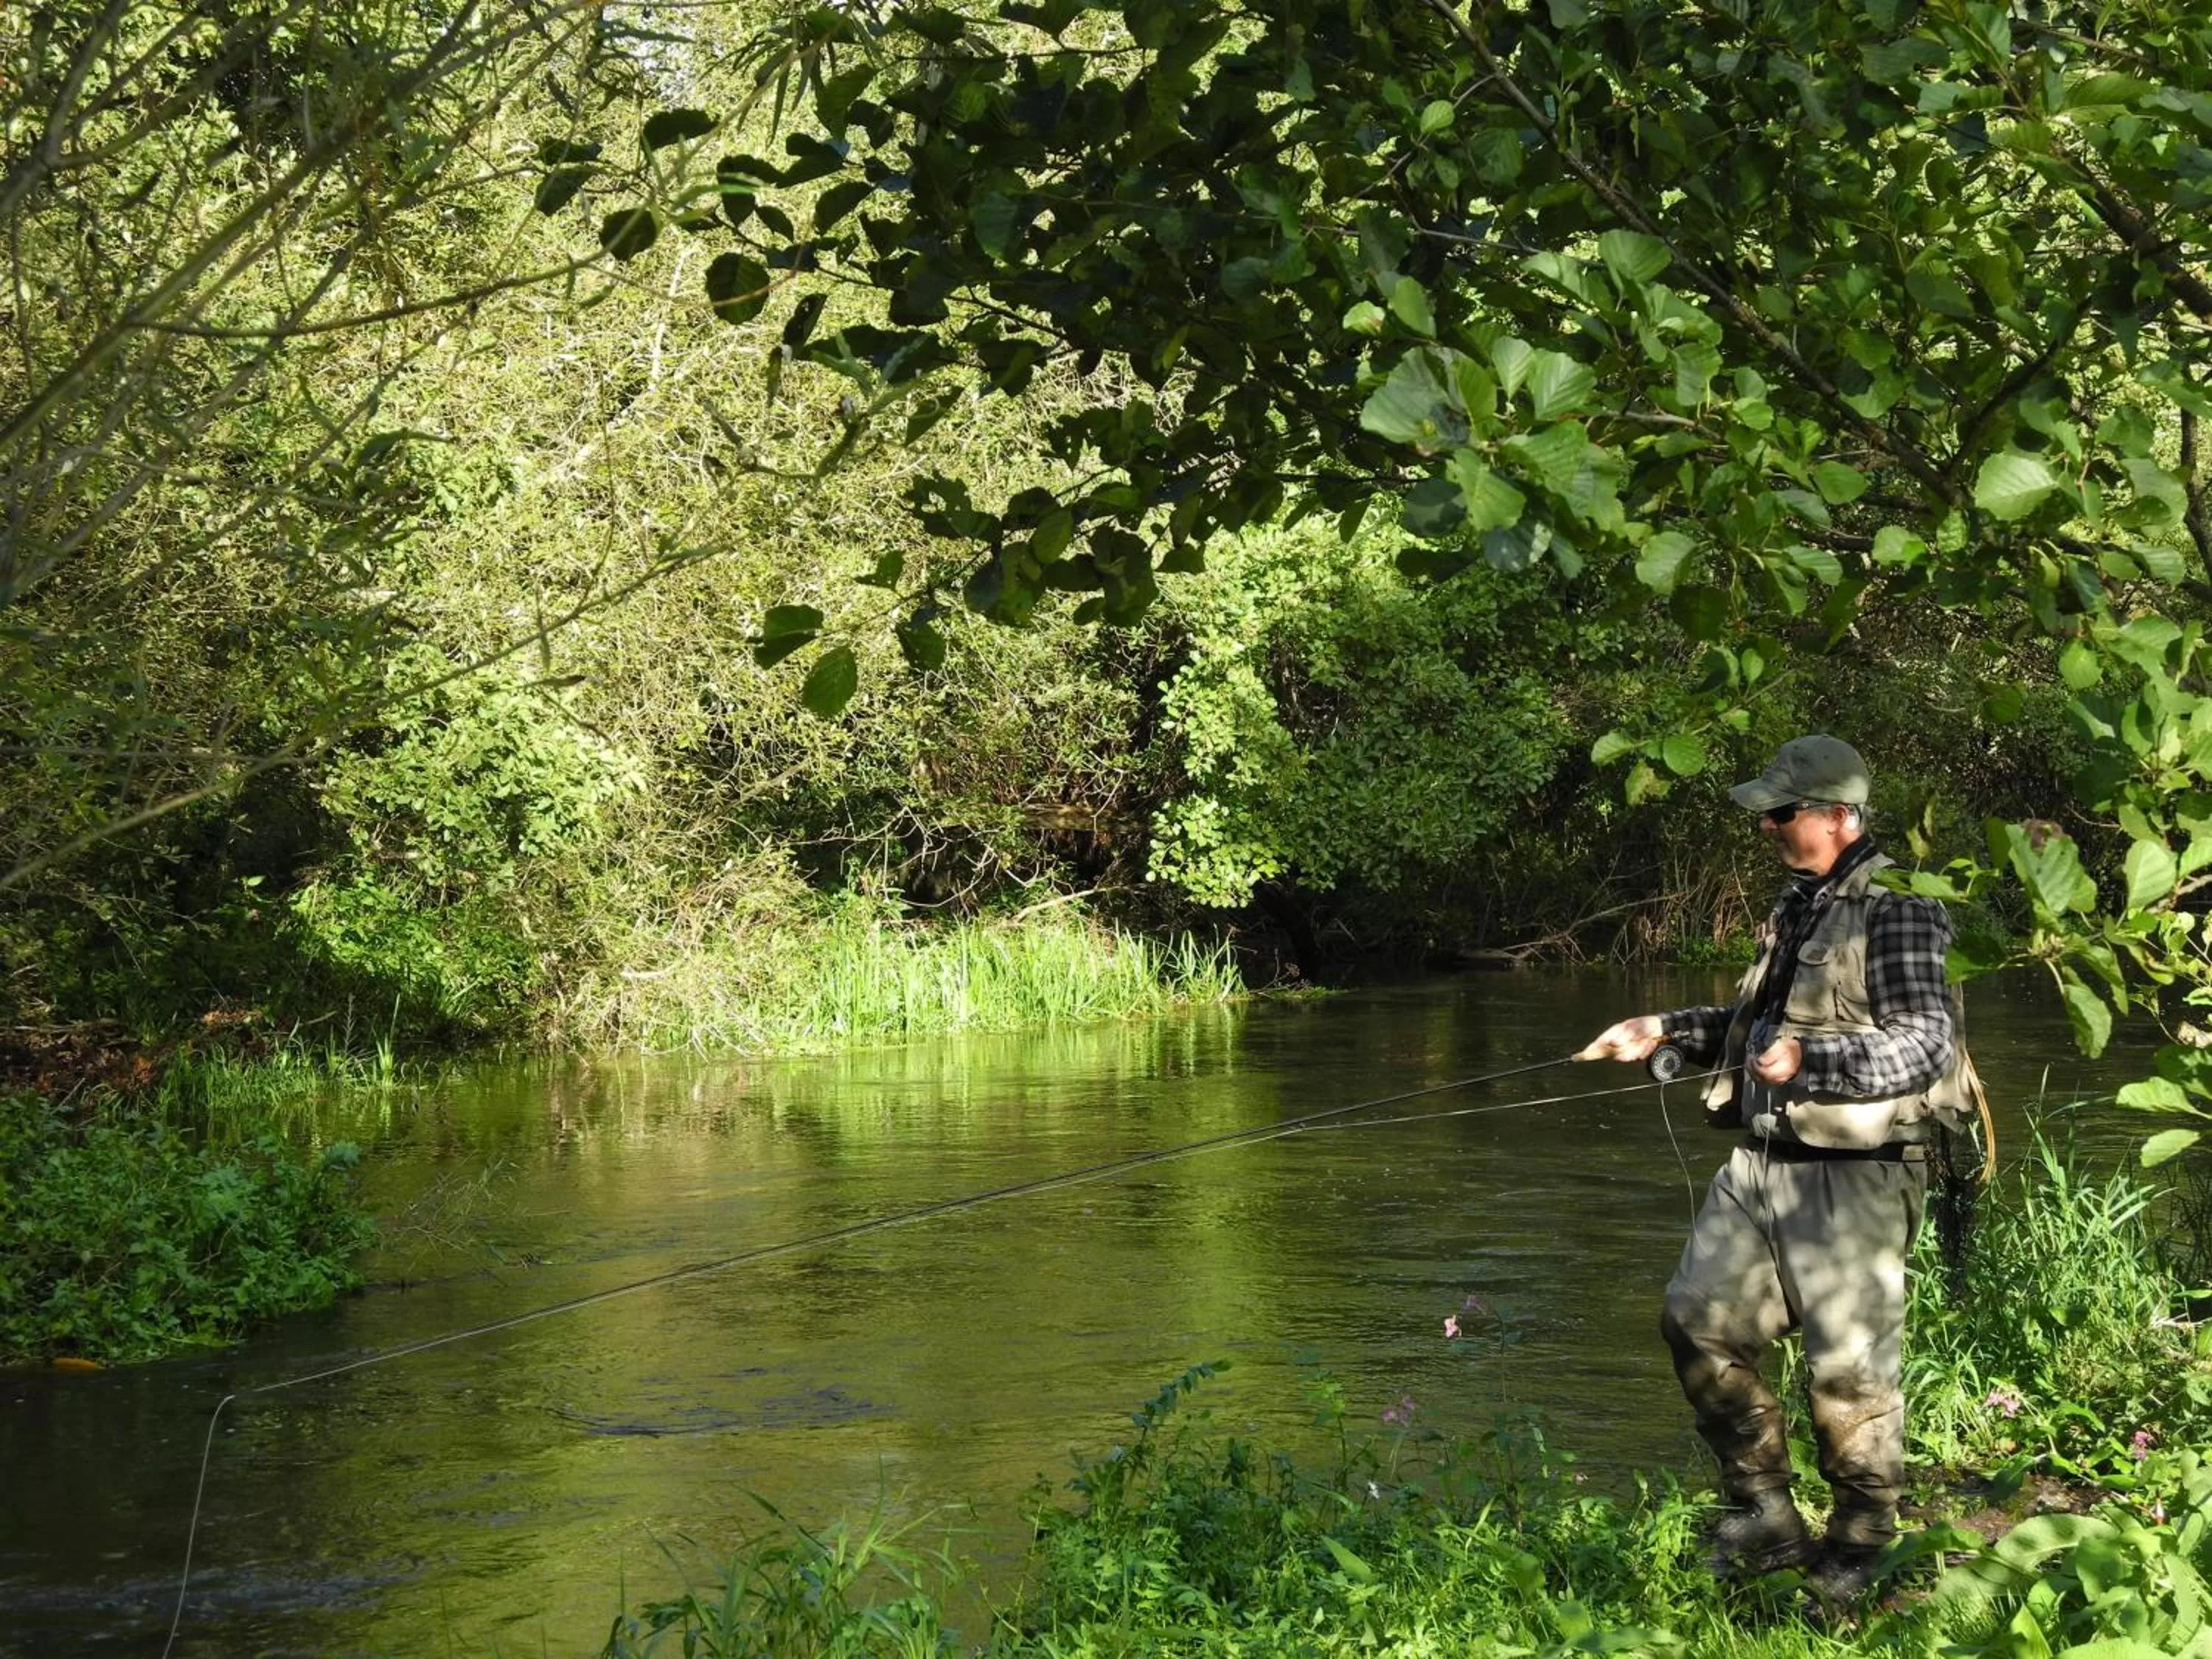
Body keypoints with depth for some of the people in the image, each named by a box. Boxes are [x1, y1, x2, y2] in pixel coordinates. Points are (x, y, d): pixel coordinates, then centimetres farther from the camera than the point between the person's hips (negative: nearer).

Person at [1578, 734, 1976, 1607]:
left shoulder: (1896, 910, -13)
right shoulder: (1798, 906, 16)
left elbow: (1925, 1041, -20)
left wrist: (1809, 1063, -29)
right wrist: (1669, 1030, 21)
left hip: (1852, 1175, -9)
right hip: (1762, 1161, 9)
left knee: (1849, 1368, -4)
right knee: (1700, 1320, 5)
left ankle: (1856, 1553, 13)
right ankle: (1764, 1518, 18)